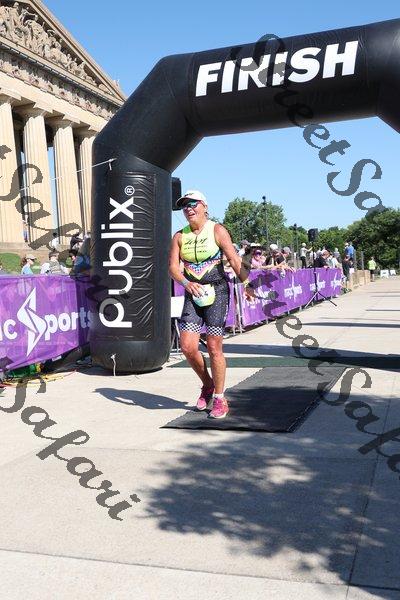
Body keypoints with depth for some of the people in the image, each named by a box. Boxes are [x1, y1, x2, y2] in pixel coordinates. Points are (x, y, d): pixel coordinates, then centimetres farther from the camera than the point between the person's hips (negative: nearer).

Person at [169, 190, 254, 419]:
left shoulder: (217, 230, -3)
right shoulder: (180, 236, 7)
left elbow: (234, 259, -9)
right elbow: (173, 266, 0)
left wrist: (247, 285, -19)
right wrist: (187, 283, -19)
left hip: (217, 291, -4)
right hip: (193, 294, 4)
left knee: (214, 347, -5)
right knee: (187, 346, -5)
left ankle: (219, 399, 10)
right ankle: (208, 385, 21)